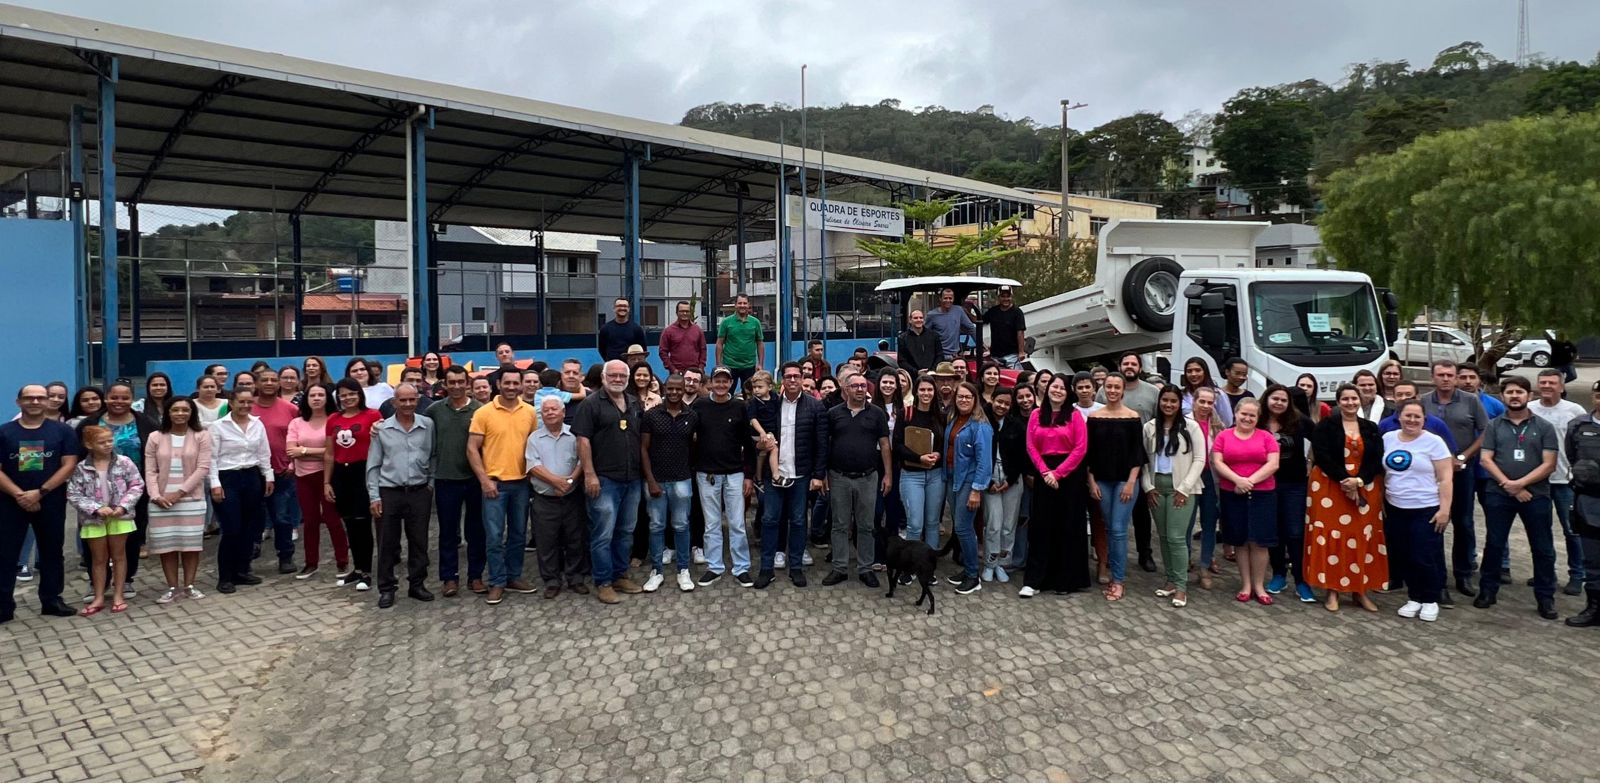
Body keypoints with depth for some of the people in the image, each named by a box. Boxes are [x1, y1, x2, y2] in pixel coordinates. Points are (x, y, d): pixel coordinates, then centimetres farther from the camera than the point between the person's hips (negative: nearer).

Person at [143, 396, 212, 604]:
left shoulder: (201, 436, -1)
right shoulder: (155, 437, 5)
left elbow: (203, 468, -7)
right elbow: (150, 471, 2)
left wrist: (179, 492, -12)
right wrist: (156, 495, -12)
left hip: (191, 499, -1)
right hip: (161, 501, 2)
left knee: (191, 543, 2)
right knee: (166, 544, 3)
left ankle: (188, 585, 13)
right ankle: (173, 587, 13)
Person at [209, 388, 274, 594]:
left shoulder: (258, 425, 6)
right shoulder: (218, 426, -6)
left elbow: (264, 454, 13)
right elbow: (212, 458, -7)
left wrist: (268, 477, 10)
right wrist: (215, 484, -12)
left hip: (251, 478, 5)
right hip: (228, 479, -5)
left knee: (249, 528, 8)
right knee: (232, 530, -6)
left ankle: (242, 571, 20)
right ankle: (225, 577, 5)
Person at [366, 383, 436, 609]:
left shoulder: (428, 425, 1)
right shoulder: (381, 429, -1)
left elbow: (434, 456, 9)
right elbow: (373, 465, 2)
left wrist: (431, 483, 1)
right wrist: (374, 496, -3)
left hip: (420, 492, 1)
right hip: (389, 492, -1)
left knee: (419, 541, 7)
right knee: (387, 543, 5)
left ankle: (417, 584, 19)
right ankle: (387, 588, 15)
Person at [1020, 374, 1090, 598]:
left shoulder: (1075, 415, -2)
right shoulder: (1037, 414, 7)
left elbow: (1080, 448, -9)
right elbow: (1031, 447, 3)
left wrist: (1058, 473, -13)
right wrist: (1045, 472, -10)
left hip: (1070, 474, -2)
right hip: (1044, 474, 2)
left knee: (1068, 527, 4)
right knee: (1040, 526, 2)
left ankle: (1066, 579, 14)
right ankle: (1034, 580, 4)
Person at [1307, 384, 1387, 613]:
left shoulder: (1372, 428, 8)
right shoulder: (1326, 426, -2)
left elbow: (1378, 460, 0)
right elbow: (1322, 457, -11)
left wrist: (1359, 480, -15)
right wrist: (1344, 480, -19)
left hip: (1365, 489, 3)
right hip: (1330, 488, -3)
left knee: (1363, 538, 4)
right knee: (1332, 537, -3)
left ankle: (1361, 591, 12)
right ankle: (1332, 590, 2)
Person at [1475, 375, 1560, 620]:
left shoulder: (1544, 427, 3)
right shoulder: (1494, 426, 6)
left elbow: (1549, 465, -4)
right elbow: (1486, 460, -1)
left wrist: (1520, 483, -14)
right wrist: (1509, 486, -12)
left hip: (1536, 495, 0)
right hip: (1498, 495, 1)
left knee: (1542, 548, 5)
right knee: (1494, 544, 7)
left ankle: (1545, 597, 15)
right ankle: (1488, 590, 17)